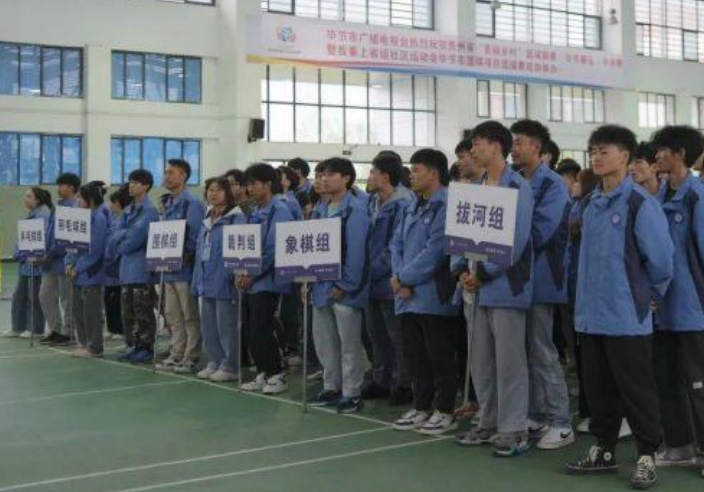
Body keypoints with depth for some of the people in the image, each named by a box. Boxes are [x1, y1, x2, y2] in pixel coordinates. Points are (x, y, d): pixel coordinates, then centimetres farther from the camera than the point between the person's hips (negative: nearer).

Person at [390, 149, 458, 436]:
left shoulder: (446, 206, -13)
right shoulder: (413, 208, 17)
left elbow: (436, 249, -19)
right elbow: (397, 244, 13)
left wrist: (404, 277, -13)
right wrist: (398, 276, -5)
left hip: (433, 296, -8)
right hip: (408, 297, 9)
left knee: (439, 356, 1)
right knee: (415, 355, 14)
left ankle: (445, 412, 11)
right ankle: (421, 407, 24)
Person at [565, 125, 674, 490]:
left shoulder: (640, 203, -12)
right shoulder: (592, 204, 10)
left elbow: (661, 256, -11)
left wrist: (652, 294, 1)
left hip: (627, 315, -7)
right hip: (591, 314, 7)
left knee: (636, 391, 3)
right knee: (598, 388, 15)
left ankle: (647, 456, 14)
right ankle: (604, 450, 27)